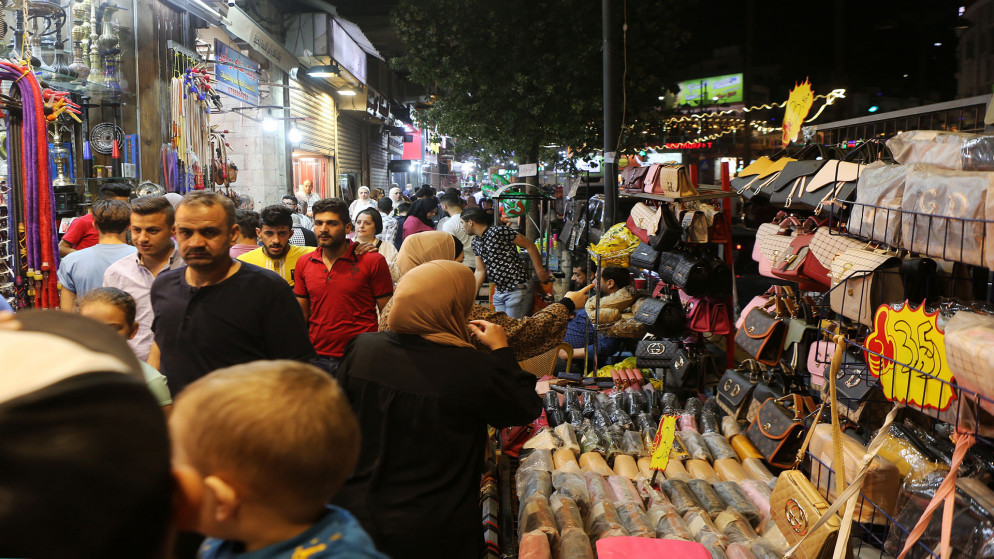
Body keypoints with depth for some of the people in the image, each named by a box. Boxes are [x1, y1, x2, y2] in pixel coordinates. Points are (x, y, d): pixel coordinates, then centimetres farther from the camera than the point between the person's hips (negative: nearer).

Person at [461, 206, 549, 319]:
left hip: (517, 290, -8)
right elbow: (480, 271, 14)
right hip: (499, 292, 8)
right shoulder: (475, 242, 10)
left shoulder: (499, 231, -14)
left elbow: (529, 245, -11)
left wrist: (540, 270, -14)